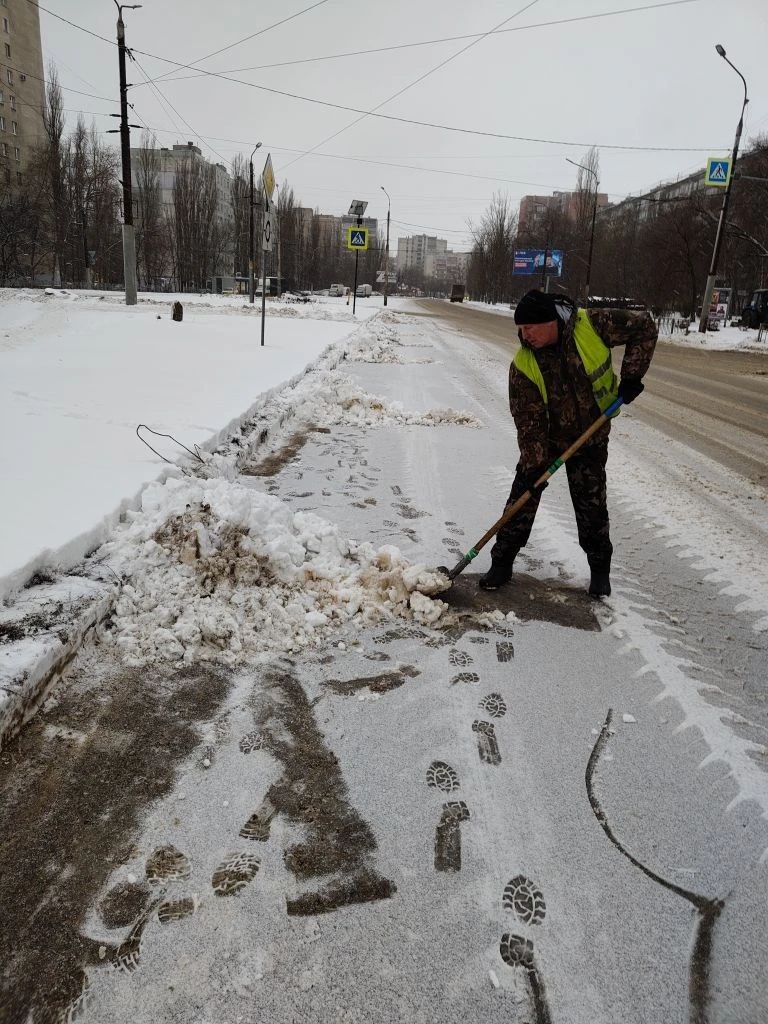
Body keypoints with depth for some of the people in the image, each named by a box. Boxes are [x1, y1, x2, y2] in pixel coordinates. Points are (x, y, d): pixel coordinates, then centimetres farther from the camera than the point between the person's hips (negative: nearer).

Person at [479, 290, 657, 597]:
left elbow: (644, 327, -9)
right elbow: (528, 421, -18)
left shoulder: (592, 324, -21)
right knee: (523, 497, -1)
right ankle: (502, 563, 13)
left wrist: (631, 376, -17)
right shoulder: (523, 364, -20)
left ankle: (600, 568, 23)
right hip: (545, 437, 1)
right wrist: (534, 465, -21)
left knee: (591, 505, 4)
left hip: (590, 438, 0)